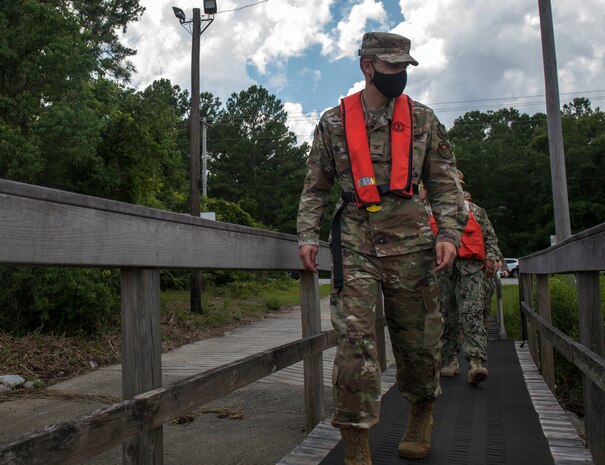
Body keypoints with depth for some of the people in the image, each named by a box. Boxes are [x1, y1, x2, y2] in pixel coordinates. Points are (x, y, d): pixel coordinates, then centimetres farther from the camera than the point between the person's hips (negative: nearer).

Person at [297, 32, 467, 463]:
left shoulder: (423, 119, 9)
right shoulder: (334, 122, 8)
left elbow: (445, 182, 8)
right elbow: (316, 185, 11)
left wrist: (449, 233, -4)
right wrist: (308, 235, 2)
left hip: (410, 238, 1)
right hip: (355, 240, -1)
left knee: (417, 335, 10)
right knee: (354, 335, -9)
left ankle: (422, 414, 36)